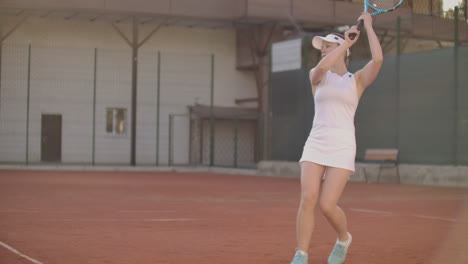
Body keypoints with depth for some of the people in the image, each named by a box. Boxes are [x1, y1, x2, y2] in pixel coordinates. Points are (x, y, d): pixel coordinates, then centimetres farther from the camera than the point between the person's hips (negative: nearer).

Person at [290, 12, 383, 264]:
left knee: (327, 205, -11)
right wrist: (347, 41, -7)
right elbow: (322, 67, -14)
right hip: (315, 144, 2)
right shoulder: (317, 76, 12)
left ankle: (343, 238, 21)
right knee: (308, 200, -17)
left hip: (342, 148, -2)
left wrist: (368, 26, -1)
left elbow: (378, 59, -11)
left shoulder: (358, 80, 9)